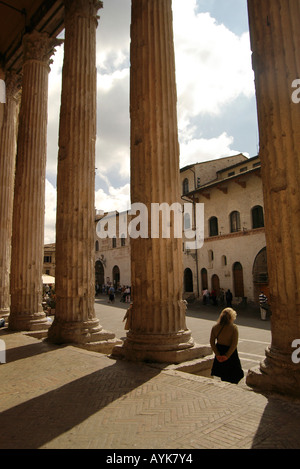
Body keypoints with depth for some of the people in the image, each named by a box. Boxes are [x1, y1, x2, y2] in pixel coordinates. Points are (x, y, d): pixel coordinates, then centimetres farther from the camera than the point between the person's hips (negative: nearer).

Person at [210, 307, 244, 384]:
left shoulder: (215, 327, -4)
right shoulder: (234, 328, -16)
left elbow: (212, 342, -5)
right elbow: (234, 344, -19)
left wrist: (217, 355, -5)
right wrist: (227, 356, -15)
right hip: (230, 353, -4)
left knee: (223, 377, 20)